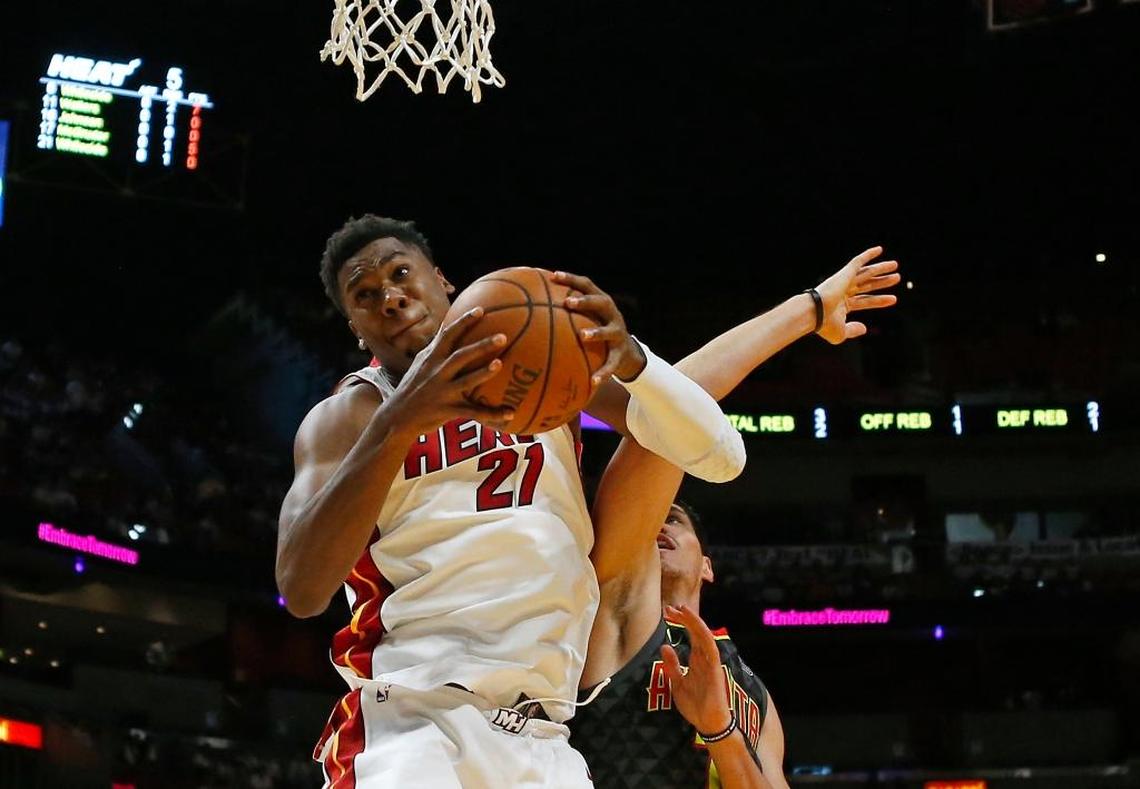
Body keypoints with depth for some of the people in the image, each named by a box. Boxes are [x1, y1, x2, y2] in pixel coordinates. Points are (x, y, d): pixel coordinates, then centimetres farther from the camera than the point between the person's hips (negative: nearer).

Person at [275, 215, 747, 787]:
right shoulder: (347, 418, 2)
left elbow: (722, 459, 2)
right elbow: (301, 591, -15)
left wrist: (631, 360, -18)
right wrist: (397, 424, -27)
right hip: (412, 726, -3)